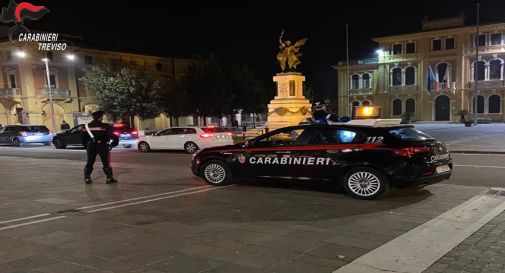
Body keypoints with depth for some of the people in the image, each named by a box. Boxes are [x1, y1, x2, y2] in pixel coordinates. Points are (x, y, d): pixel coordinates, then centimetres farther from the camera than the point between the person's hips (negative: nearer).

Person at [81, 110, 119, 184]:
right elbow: (113, 136, -12)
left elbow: (83, 138, 11)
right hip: (102, 145, -3)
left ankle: (87, 178, 12)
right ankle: (109, 178, 5)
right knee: (106, 163, 5)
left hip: (91, 146, 3)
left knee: (89, 162, 14)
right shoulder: (104, 126, -8)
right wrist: (112, 145, 2)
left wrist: (86, 146, 20)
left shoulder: (87, 126, 6)